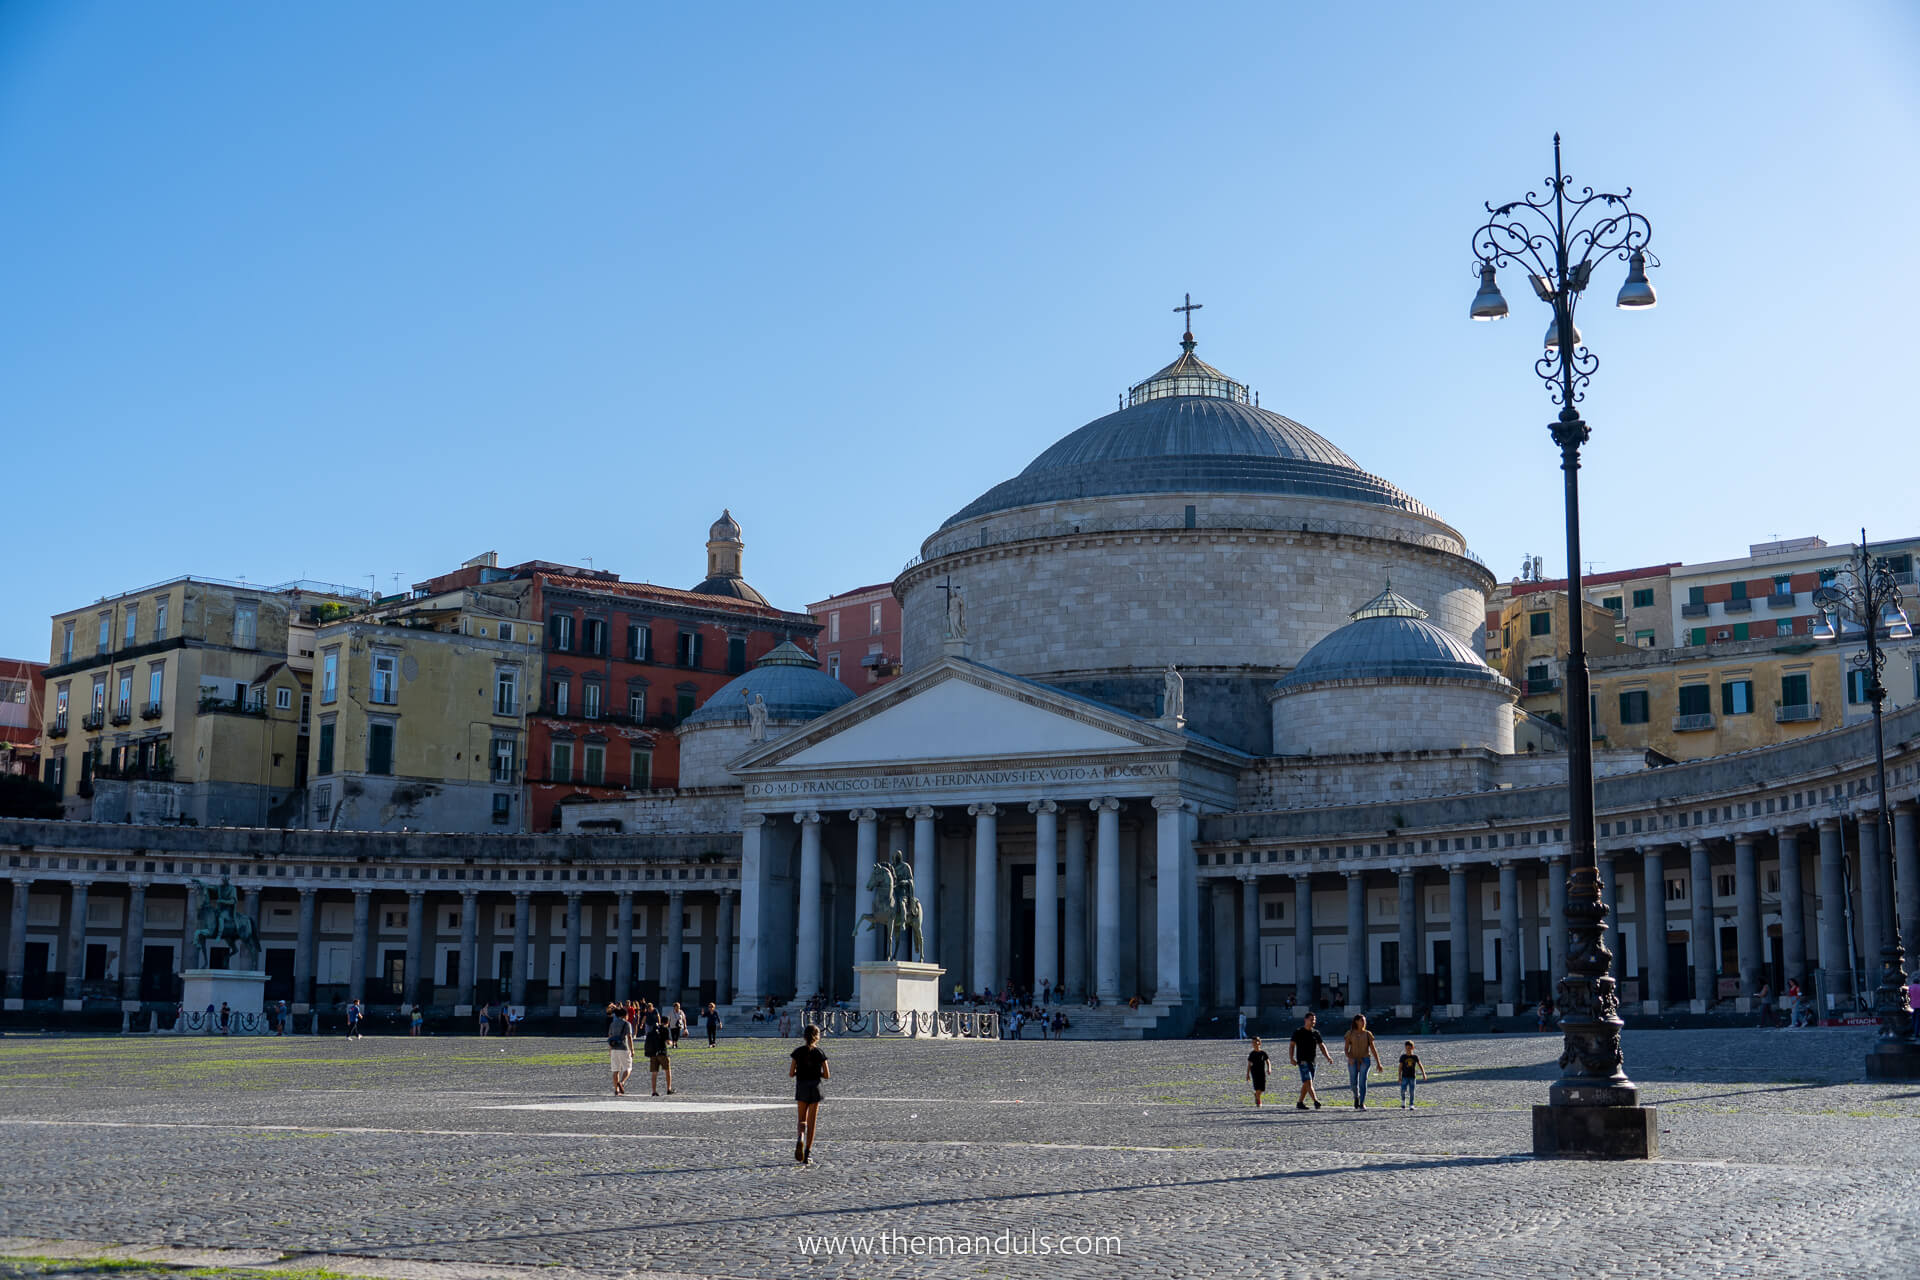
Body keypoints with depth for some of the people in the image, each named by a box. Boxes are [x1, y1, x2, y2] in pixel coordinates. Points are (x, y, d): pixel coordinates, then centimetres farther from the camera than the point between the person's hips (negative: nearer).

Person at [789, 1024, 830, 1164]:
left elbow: (791, 1074, -3)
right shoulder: (819, 1053, -5)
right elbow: (827, 1075, -4)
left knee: (802, 1119, 16)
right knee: (811, 1122, 6)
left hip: (801, 1088, 1)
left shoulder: (798, 1052, -3)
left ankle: (800, 1138, -16)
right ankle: (807, 1154, 3)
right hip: (815, 1088, -1)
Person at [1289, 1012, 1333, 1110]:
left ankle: (1300, 1102, 17)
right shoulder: (1298, 1032, -4)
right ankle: (1316, 1101, -25)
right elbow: (1291, 1045, -5)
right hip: (1302, 1061, -6)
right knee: (1308, 1082, -15)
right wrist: (1291, 1058, -17)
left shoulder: (1316, 1033, 11)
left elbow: (1322, 1046, 12)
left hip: (1312, 1061, 6)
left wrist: (1328, 1057, -2)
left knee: (1306, 1083, 9)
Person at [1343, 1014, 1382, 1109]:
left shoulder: (1367, 1034, 6)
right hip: (1353, 1061, 0)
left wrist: (1378, 1063, 2)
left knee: (1362, 1081, -12)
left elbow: (1373, 1049, 7)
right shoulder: (1350, 1033, 4)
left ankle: (1362, 1104, -8)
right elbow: (1346, 1048, 2)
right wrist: (1349, 1058, -18)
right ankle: (1356, 1096, 31)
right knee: (1353, 1083, -1)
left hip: (1364, 1060, 0)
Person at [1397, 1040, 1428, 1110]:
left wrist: (1423, 1073, -9)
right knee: (1403, 1090, -12)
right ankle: (1403, 1101, 15)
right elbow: (1400, 1066, 0)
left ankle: (1411, 1105, 11)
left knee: (1411, 1091, 1)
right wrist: (1399, 1076, -5)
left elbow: (1420, 1065, 2)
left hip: (1412, 1077, 1)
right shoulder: (1403, 1057, -2)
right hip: (1404, 1076, -1)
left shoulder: (1415, 1057, 1)